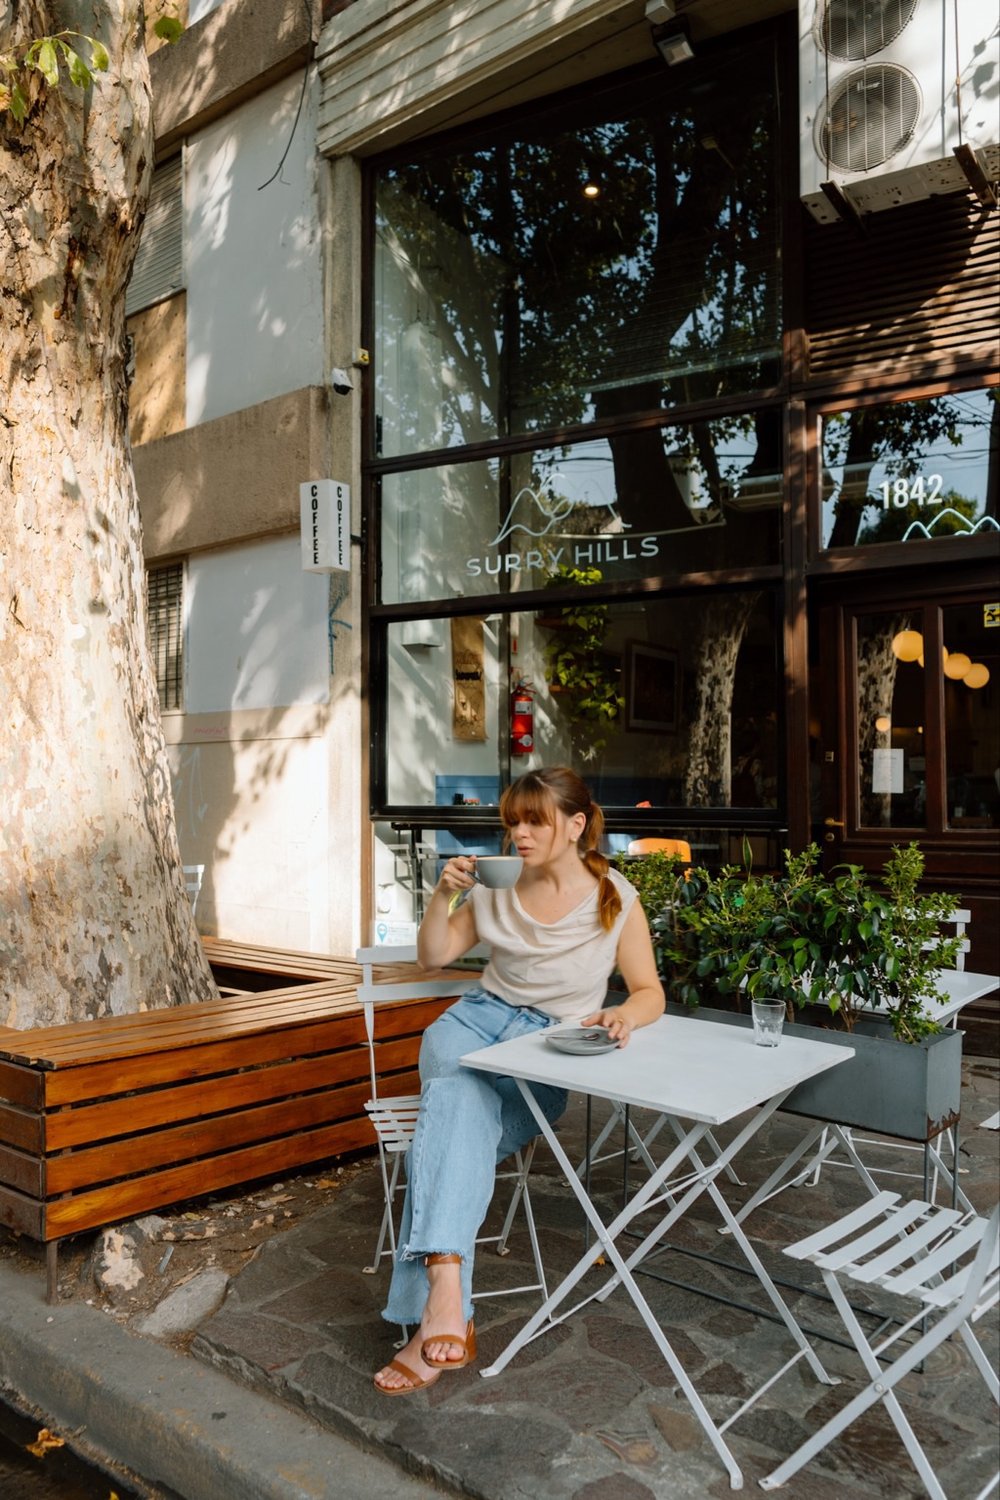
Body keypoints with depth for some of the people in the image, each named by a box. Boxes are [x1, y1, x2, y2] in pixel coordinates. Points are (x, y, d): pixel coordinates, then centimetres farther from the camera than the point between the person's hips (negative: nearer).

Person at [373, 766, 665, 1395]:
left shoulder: (615, 898, 0)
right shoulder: (499, 889, 7)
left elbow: (650, 992, 1)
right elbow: (433, 956, 12)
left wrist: (622, 1015, -23)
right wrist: (445, 893, -5)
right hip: (477, 1020, 2)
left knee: (452, 1134, -32)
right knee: (462, 1103, -35)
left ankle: (435, 1321, -33)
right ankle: (447, 1302, -46)